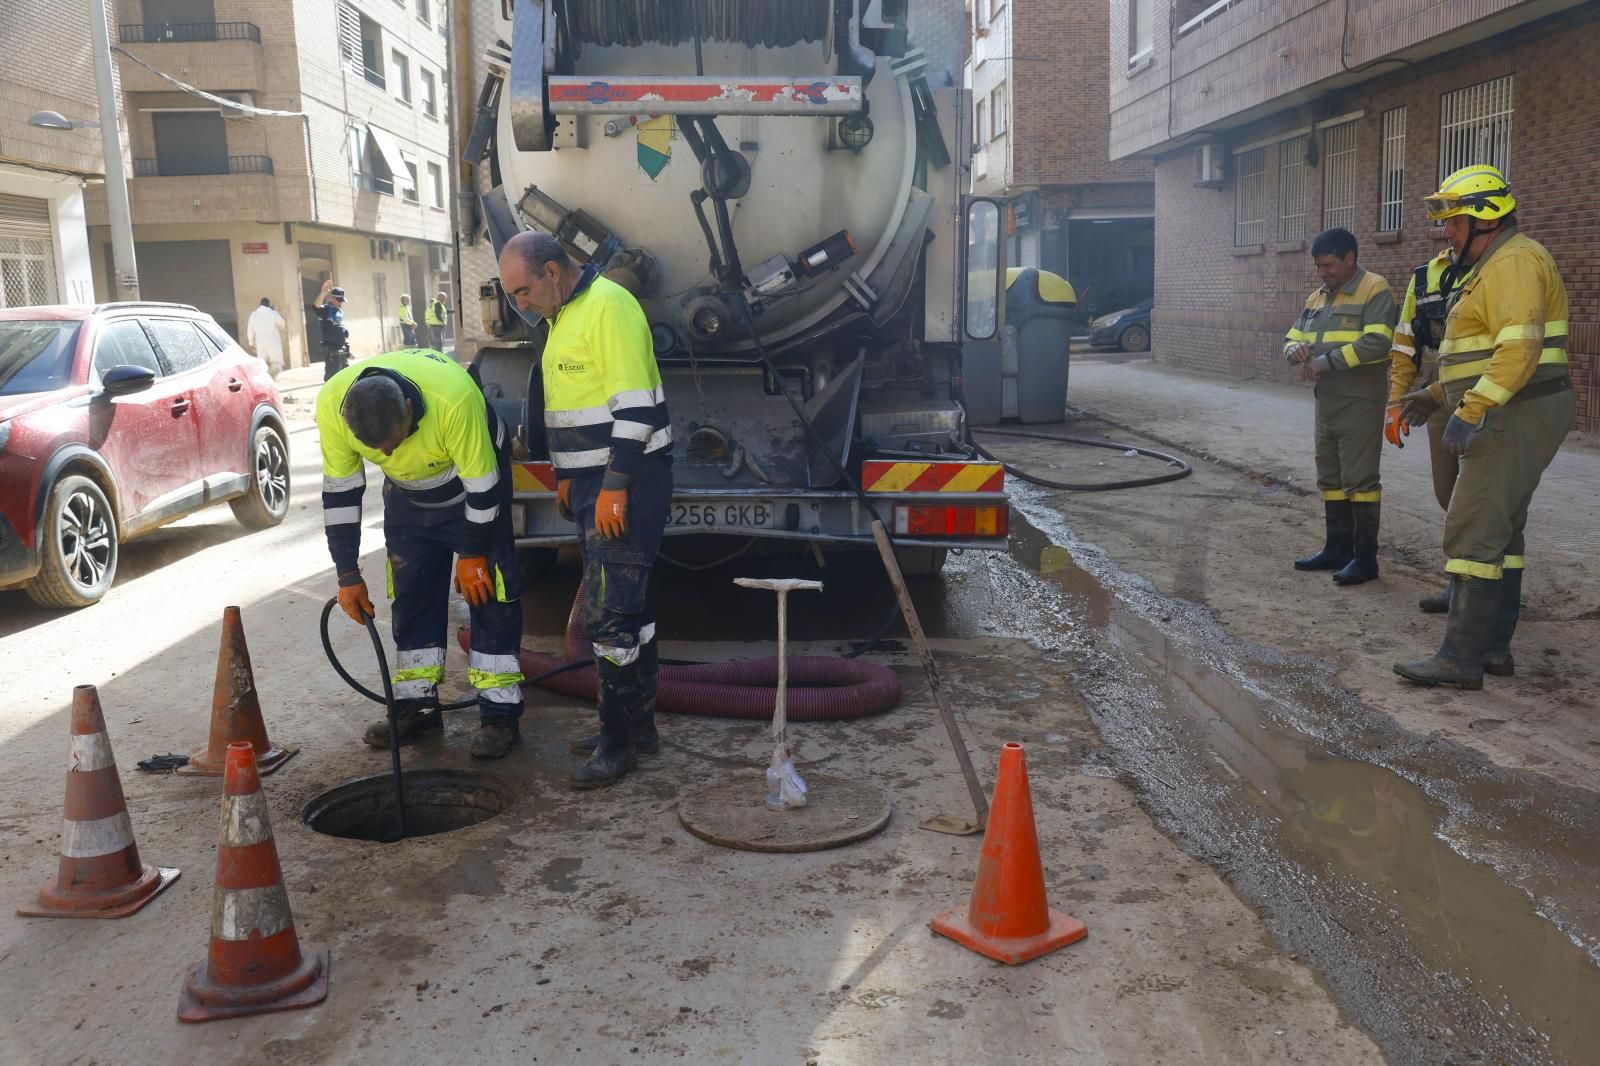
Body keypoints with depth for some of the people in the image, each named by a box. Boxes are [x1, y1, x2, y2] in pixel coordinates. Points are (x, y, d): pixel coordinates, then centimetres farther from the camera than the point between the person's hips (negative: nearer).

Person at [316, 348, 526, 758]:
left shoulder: (454, 397, -42)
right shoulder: (332, 405, -28)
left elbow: (481, 483, -27)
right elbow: (339, 491, -14)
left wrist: (474, 554, -16)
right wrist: (348, 574, -10)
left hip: (474, 475, -4)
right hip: (408, 491, 4)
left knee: (489, 592, -8)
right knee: (411, 596, 5)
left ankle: (500, 712, -3)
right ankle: (417, 704, 15)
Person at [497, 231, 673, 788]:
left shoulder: (608, 306, -15)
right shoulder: (563, 315, 16)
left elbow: (634, 405, -22)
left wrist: (615, 487, -23)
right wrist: (567, 474, 23)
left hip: (627, 480, -10)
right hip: (593, 482, 10)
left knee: (609, 611, -9)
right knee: (626, 604, 14)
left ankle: (618, 739, 1)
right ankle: (638, 726, 24)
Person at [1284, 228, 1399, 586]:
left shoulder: (1375, 291, -10)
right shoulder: (1317, 297, 15)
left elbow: (1376, 342, -22)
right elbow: (1291, 337, 18)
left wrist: (1326, 361, -22)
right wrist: (1295, 349, -7)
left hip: (1361, 404, -8)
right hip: (1326, 403, 8)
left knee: (1359, 479, -5)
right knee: (1330, 478, 13)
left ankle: (1366, 557, 0)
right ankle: (1337, 548, 22)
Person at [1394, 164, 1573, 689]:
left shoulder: (1513, 262, -14)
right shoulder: (1492, 267, 20)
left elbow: (1519, 349, -26)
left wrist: (1469, 410, -30)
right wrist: (1437, 395, 20)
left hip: (1515, 417, -11)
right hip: (1509, 417, 11)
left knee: (1474, 530, -12)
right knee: (1500, 530, 13)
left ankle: (1461, 656, -11)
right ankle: (1494, 647, 19)